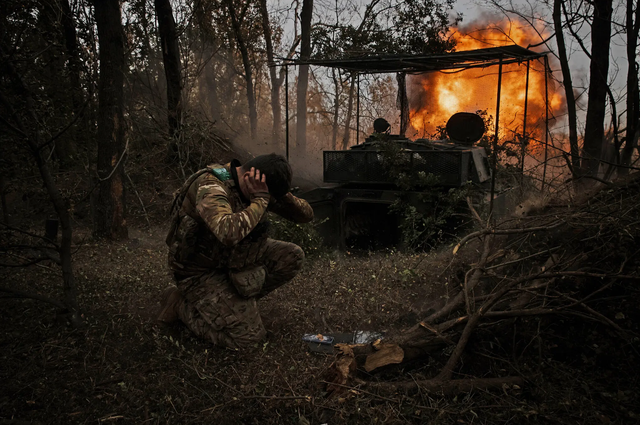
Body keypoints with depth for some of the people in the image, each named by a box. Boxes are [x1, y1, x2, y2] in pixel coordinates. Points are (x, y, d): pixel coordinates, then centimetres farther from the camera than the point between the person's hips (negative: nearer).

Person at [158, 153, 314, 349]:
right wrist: (260, 200, -36)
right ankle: (180, 303, 4)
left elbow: (307, 214, -1)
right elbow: (229, 233, -50)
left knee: (292, 256, -9)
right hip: (201, 272, -8)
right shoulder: (210, 187, -30)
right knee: (248, 336, -16)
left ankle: (239, 301, 7)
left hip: (235, 256, 8)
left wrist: (284, 197, -21)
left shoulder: (264, 188, -5)